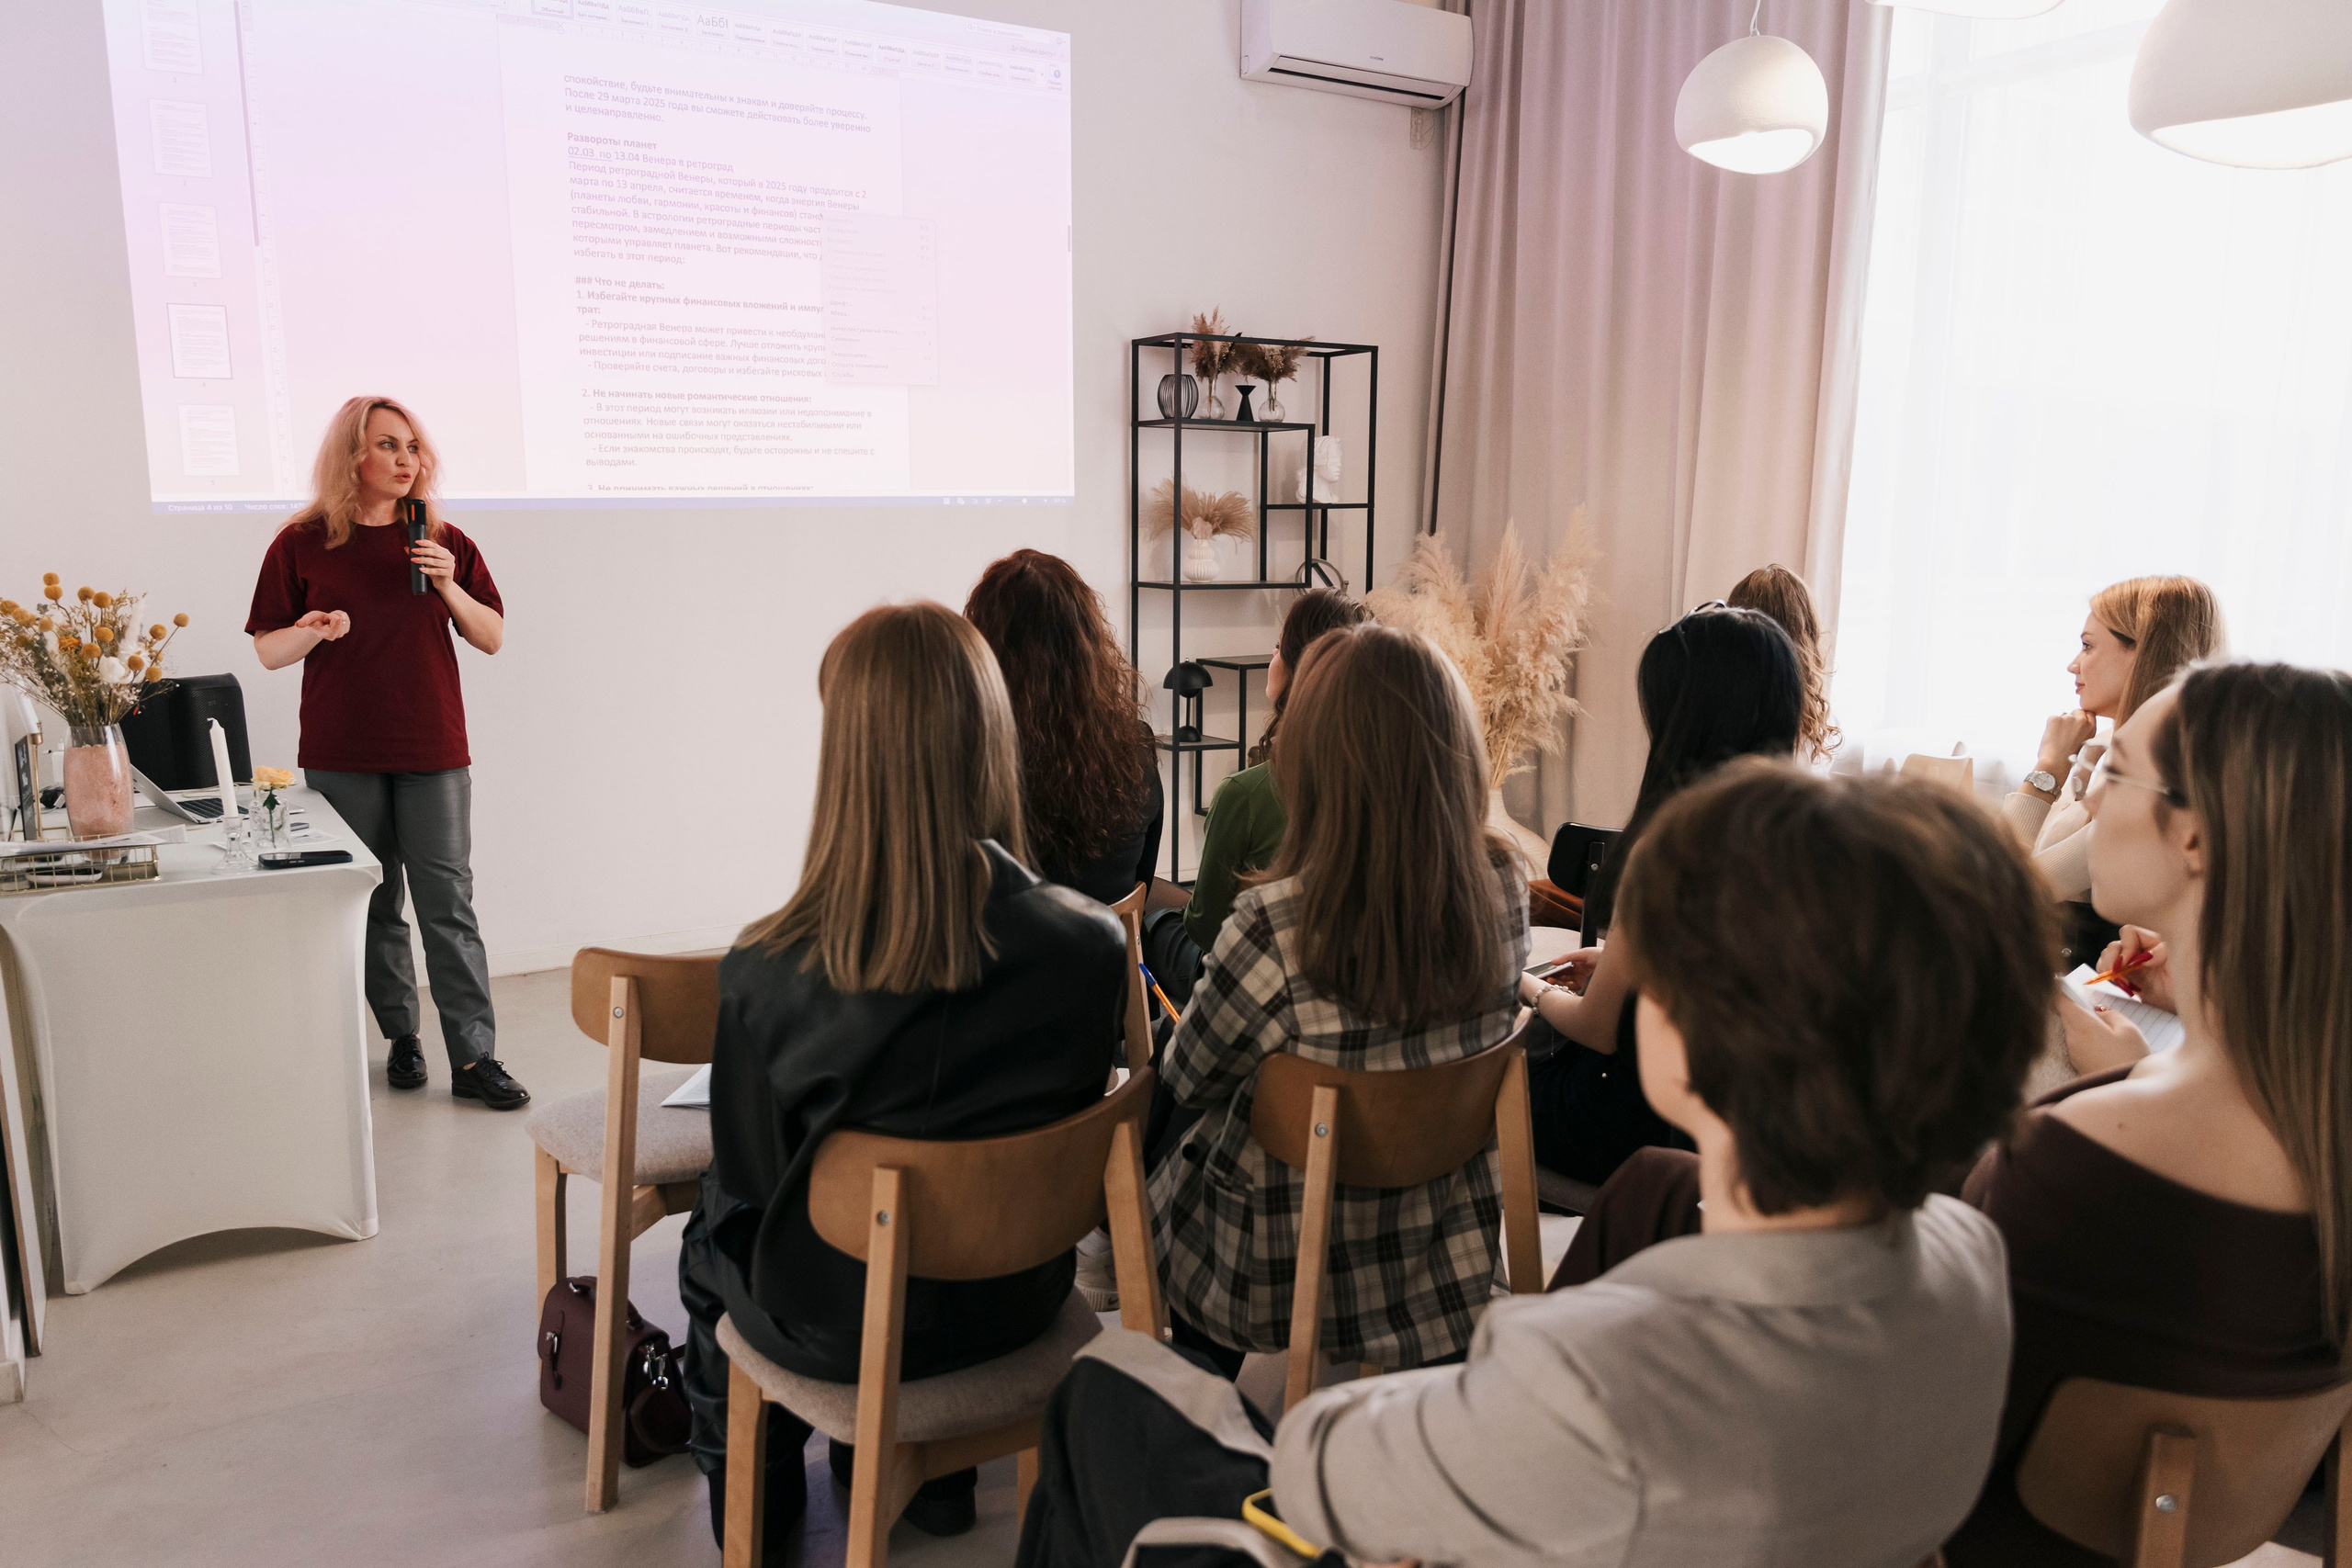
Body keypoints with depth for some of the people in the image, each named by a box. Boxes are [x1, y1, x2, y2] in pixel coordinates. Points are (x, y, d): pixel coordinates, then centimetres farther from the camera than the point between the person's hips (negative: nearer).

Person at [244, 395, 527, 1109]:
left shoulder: (444, 541, 7)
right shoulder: (302, 544, 2)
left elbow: (493, 638, 8)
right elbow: (267, 651, 5)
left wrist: (449, 588, -9)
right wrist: (312, 631, -16)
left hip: (433, 753, 1)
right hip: (342, 757, 0)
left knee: (448, 903, -2)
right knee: (372, 905, 6)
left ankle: (473, 1057, -1)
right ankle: (400, 1036, 21)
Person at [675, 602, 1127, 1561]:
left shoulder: (767, 972, -27)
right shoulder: (1090, 946, -21)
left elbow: (746, 1175, -11)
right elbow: (1069, 1124, -3)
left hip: (839, 1325, -2)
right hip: (1013, 1301, 2)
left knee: (712, 1233, 29)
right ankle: (930, 1471, 49)